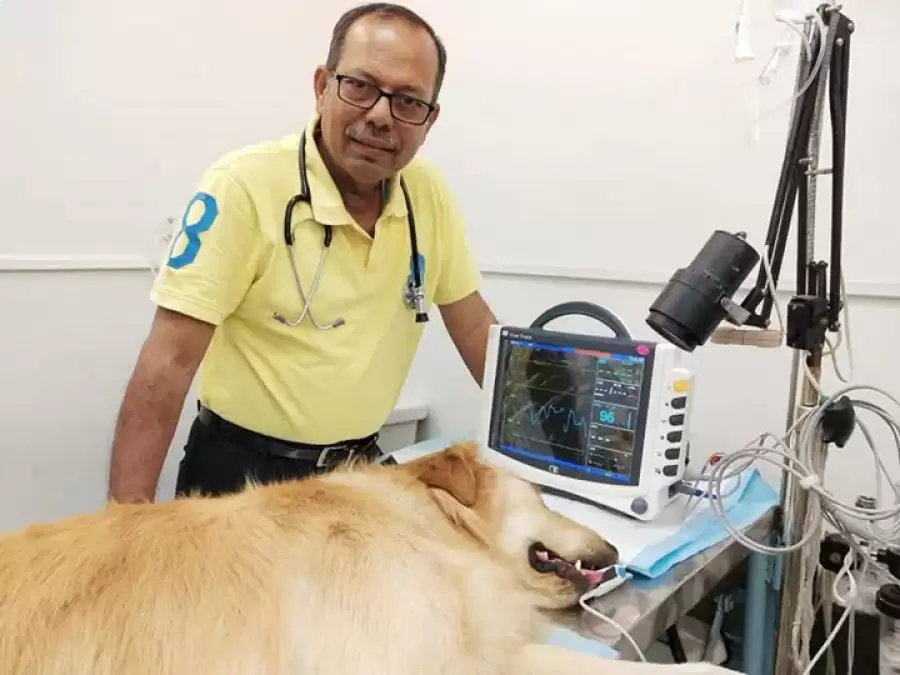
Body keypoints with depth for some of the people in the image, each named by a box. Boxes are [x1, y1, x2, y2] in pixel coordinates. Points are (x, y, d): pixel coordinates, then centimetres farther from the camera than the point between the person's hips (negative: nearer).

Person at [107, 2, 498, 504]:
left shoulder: (429, 192, -5)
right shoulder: (244, 185, -19)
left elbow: (475, 325, 5)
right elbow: (171, 360, -19)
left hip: (361, 468, 5)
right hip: (243, 471, -4)